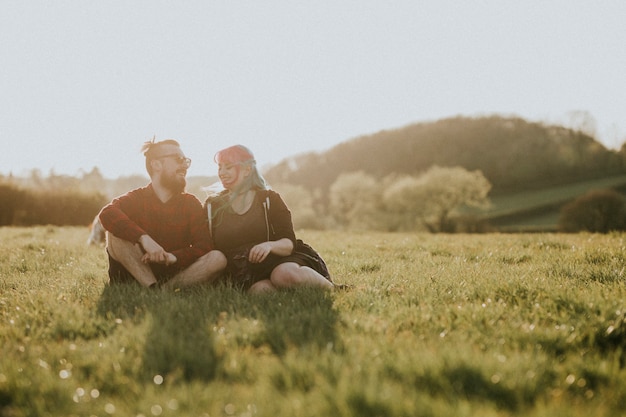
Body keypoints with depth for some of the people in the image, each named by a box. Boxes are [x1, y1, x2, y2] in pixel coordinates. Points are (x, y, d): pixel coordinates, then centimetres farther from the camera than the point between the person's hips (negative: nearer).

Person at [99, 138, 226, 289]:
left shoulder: (191, 203, 6)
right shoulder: (137, 198, 0)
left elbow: (204, 247, -6)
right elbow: (107, 214, -23)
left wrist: (173, 257, -25)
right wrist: (144, 238, -37)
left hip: (174, 274, 1)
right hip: (136, 276, -1)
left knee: (218, 258, -23)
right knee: (115, 232, -25)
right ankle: (153, 288, -30)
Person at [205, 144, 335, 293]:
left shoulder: (269, 199, 8)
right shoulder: (212, 205, 13)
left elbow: (289, 243, -3)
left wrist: (269, 245, -25)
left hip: (274, 262, 0)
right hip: (243, 277, 0)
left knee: (286, 274, -36)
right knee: (261, 289, -36)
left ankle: (328, 287, -12)